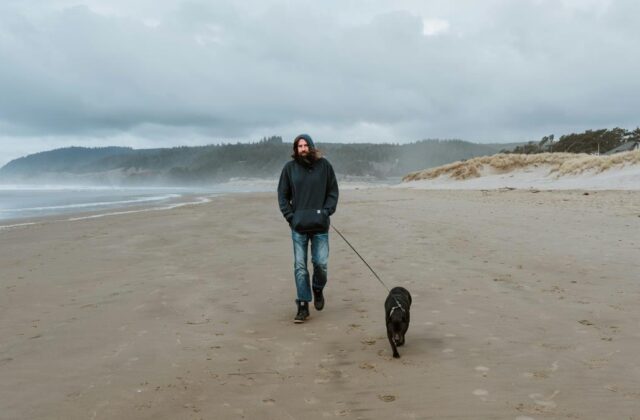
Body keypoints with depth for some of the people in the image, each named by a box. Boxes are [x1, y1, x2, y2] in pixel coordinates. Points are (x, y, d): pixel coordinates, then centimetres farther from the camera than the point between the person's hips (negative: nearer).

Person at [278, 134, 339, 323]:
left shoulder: (324, 165, 2)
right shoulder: (290, 167, 3)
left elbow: (333, 191, 8)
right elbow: (282, 195, 9)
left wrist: (326, 211, -5)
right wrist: (290, 216, -2)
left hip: (320, 224, 0)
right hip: (298, 225, 1)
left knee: (320, 263, -2)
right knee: (300, 266, 1)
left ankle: (318, 290, 30)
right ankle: (303, 306, 9)